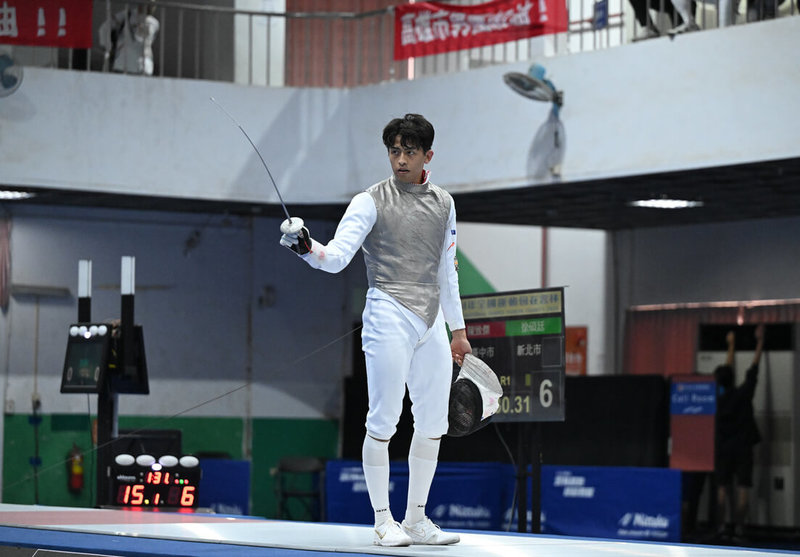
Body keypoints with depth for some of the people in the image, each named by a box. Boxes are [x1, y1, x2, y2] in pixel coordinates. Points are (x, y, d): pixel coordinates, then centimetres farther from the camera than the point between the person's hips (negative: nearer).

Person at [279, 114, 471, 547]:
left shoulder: (442, 203, 13)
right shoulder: (371, 202, -5)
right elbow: (337, 258, -16)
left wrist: (458, 330, 20)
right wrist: (305, 246, -37)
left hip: (431, 323, 6)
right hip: (389, 316, -6)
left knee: (433, 423, 7)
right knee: (384, 421, -6)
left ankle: (416, 520, 17)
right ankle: (383, 522, 3)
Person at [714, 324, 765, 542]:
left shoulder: (718, 395, 1)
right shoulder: (743, 393, -7)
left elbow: (726, 370, 16)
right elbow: (753, 368, 0)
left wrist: (731, 346, 27)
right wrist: (760, 341, 9)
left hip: (723, 448, 3)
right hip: (743, 447, -3)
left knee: (723, 487, 4)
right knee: (743, 488, -2)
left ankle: (722, 525, -1)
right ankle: (739, 526, -7)